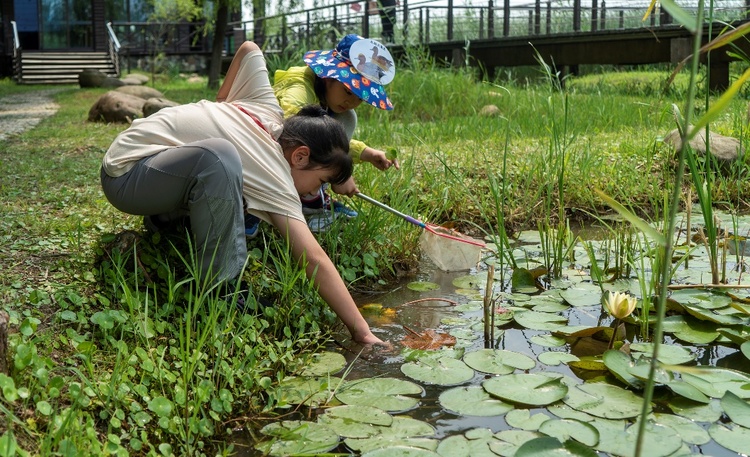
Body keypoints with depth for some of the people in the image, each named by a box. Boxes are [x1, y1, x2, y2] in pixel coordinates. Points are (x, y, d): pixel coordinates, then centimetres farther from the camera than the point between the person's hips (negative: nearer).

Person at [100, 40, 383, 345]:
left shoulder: (266, 108, -2)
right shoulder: (277, 183, -22)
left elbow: (248, 48, 15)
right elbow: (315, 261, -27)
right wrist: (362, 332, -27)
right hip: (126, 175, -9)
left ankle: (167, 216, 17)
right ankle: (220, 289, -22)